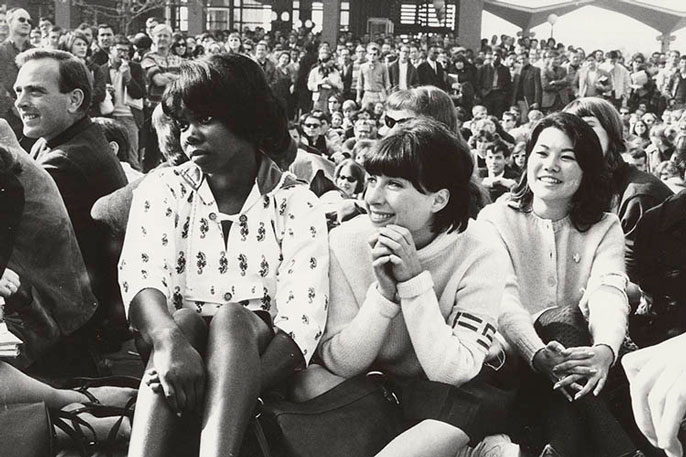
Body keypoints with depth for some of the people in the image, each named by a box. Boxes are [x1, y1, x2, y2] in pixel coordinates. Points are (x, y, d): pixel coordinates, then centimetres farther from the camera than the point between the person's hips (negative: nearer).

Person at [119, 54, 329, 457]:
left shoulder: (296, 205, 1)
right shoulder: (163, 190, 7)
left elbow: (303, 320, -12)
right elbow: (140, 277, -12)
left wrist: (240, 386, -31)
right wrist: (169, 339, -35)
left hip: (258, 352, -1)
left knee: (229, 317, -32)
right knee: (185, 320, -30)